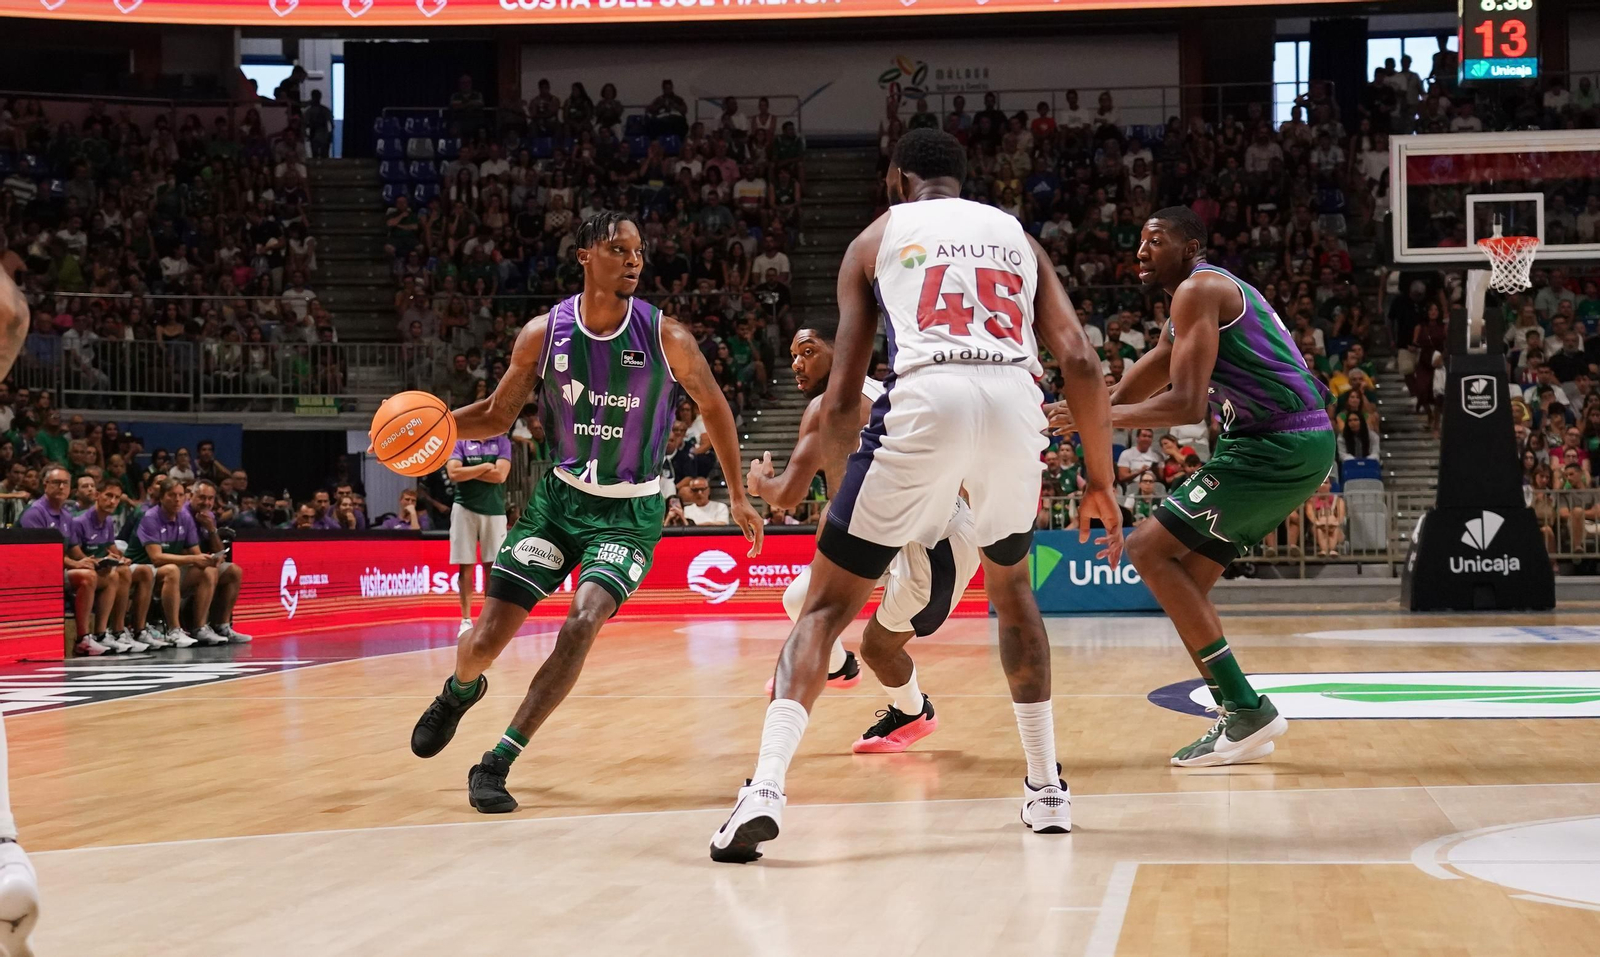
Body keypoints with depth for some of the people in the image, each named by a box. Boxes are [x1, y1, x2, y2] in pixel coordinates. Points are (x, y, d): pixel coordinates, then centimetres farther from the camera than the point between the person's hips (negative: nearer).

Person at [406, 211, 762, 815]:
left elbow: (713, 407, 2)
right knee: (484, 640, -3)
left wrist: (738, 496, 6)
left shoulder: (665, 337, -13)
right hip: (560, 498, 2)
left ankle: (496, 764, -15)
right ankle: (460, 691, 38)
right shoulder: (544, 333, -9)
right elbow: (499, 415, 3)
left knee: (583, 622, -26)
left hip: (630, 513, -2)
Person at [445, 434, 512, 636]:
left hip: (494, 510, 1)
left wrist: (469, 472, -8)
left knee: (493, 566, 1)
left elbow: (500, 475, -9)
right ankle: (466, 620, 5)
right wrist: (485, 467, -10)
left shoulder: (502, 442, 4)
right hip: (465, 509, -1)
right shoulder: (459, 441, 3)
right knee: (466, 566, 0)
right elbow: (454, 473, -12)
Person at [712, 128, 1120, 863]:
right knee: (1010, 584, 31)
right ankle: (1047, 789, 30)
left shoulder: (878, 236, 22)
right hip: (1015, 399, 3)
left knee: (828, 603, 9)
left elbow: (844, 396, 15)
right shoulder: (1016, 236, 29)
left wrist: (813, 454, 34)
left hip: (926, 399, -3)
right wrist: (1100, 481, 21)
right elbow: (1079, 361, 14)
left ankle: (766, 788, -10)